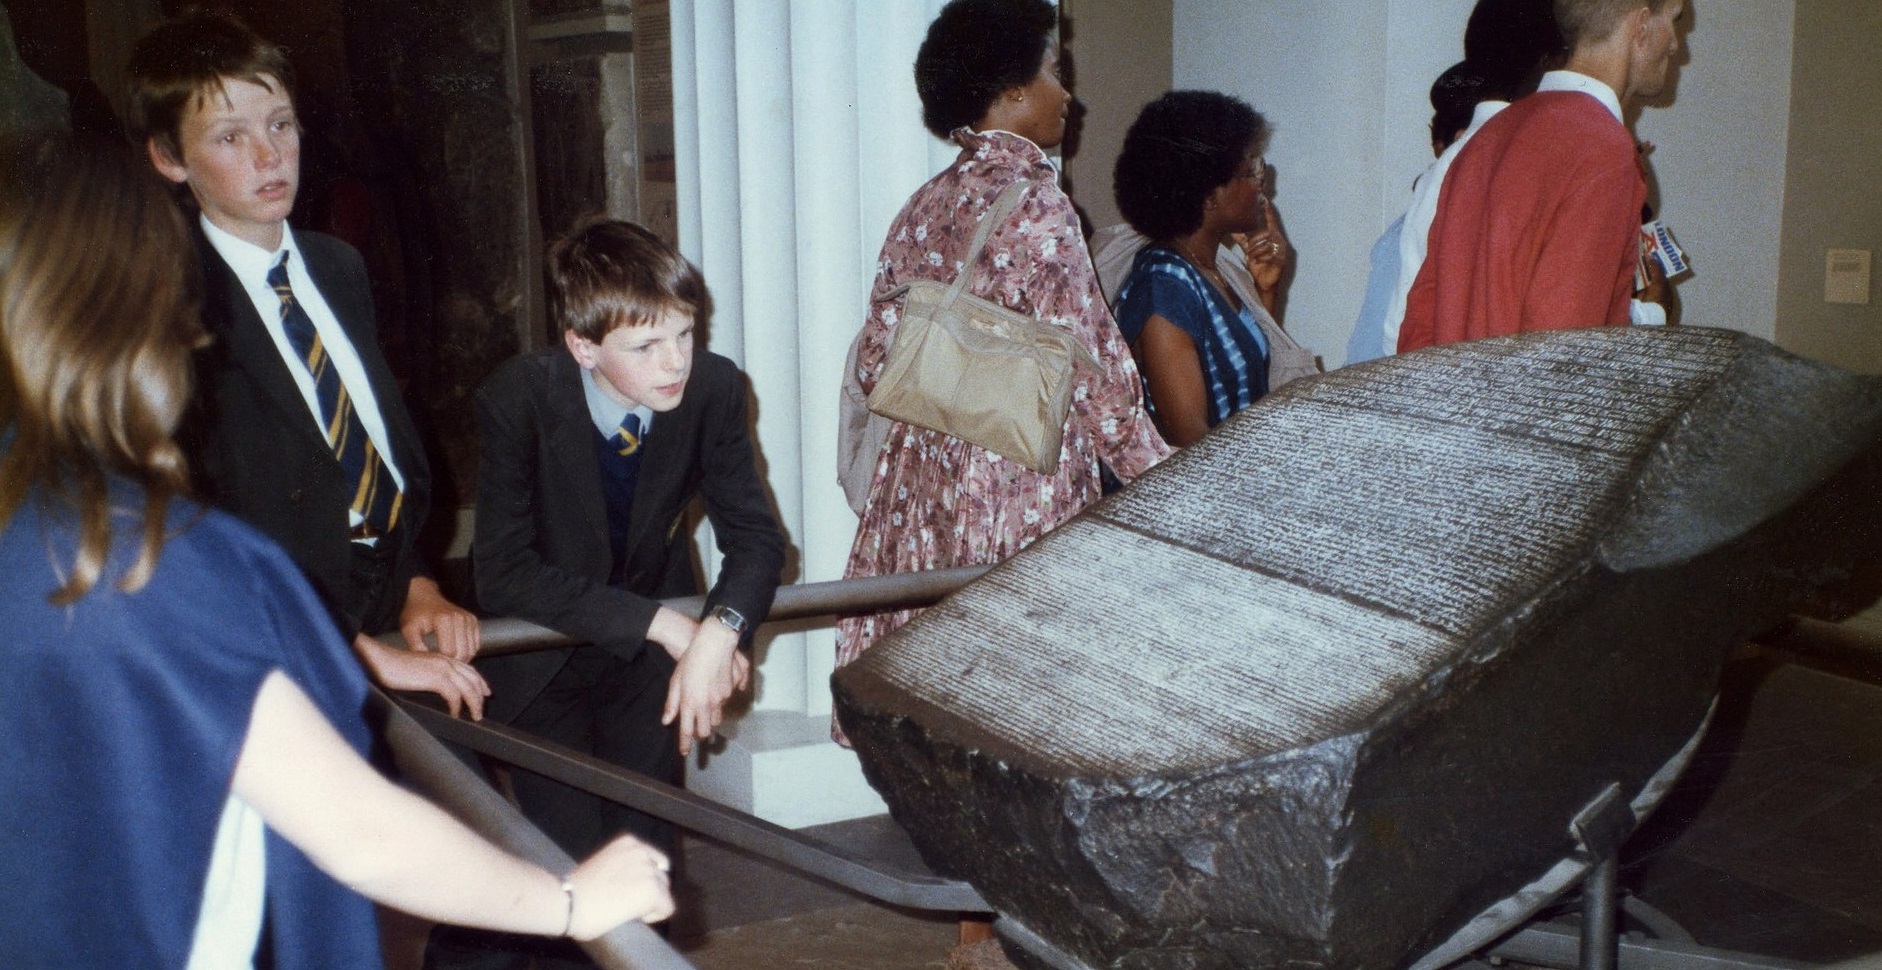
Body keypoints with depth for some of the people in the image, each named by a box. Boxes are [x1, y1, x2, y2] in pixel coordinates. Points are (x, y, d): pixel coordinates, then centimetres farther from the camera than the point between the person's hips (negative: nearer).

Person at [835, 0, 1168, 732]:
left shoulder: (924, 207, 6)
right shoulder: (1033, 205, -15)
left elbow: (876, 362, 8)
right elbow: (1090, 370, -16)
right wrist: (1155, 468, -4)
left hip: (923, 481, 7)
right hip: (1020, 493, -7)